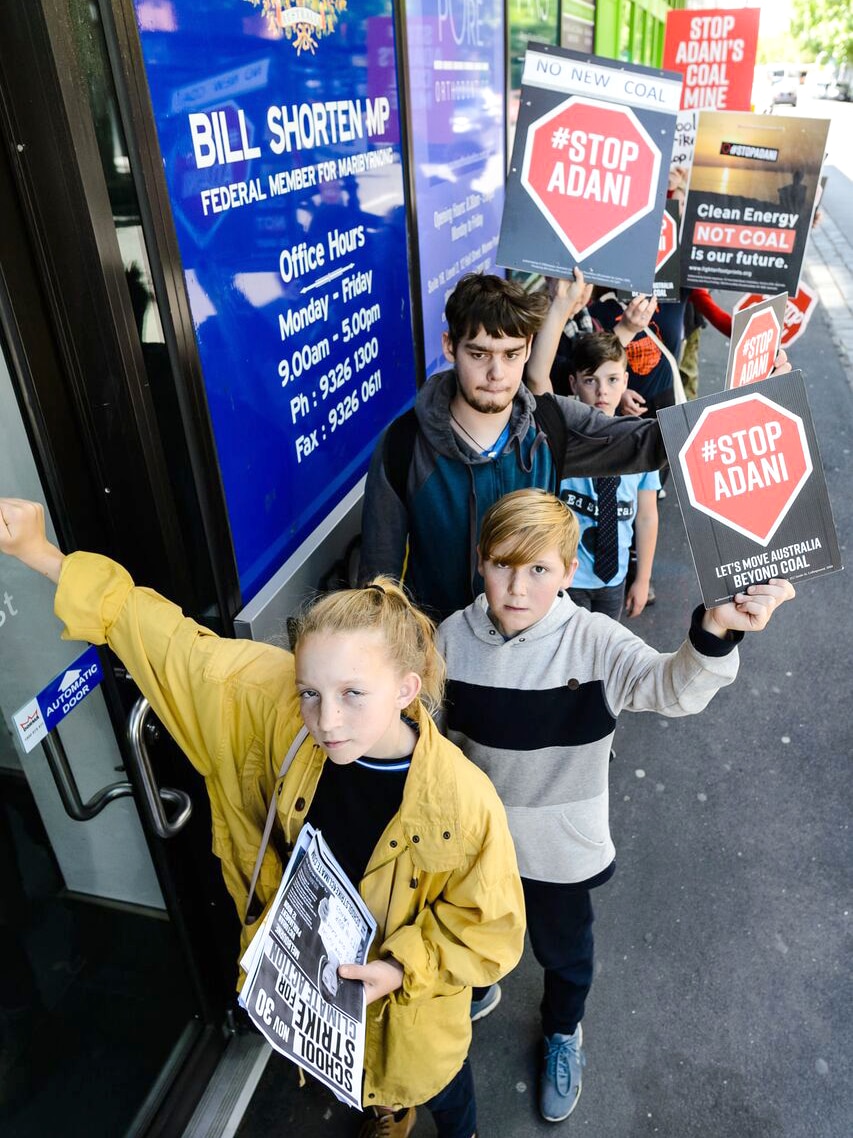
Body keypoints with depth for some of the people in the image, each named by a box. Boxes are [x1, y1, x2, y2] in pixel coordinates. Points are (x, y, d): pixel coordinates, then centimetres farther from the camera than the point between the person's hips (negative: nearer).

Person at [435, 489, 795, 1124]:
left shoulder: (594, 642, -27)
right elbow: (437, 738, -3)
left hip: (562, 848, -2)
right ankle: (476, 992, 68)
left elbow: (673, 687, -45)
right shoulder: (455, 637, -18)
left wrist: (715, 633, -65)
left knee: (564, 952, 26)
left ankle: (563, 1032, 61)